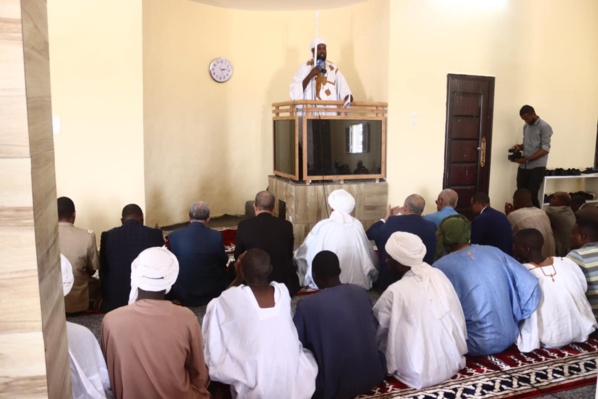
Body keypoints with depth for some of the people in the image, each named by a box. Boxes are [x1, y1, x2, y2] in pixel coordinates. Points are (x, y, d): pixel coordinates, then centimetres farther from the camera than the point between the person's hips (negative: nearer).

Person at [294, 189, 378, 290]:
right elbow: (370, 256, 6)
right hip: (358, 282, 4)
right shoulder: (357, 225, -4)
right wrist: (372, 276, 23)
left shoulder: (323, 226, -12)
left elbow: (303, 252, -2)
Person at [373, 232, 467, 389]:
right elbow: (458, 318, 3)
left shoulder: (395, 293, -22)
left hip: (419, 374, -6)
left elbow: (374, 330, -9)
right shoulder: (439, 275, -6)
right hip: (453, 363, 6)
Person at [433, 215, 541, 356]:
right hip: (509, 338, 6)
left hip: (478, 345, -5)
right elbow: (531, 285, 0)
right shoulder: (494, 252, 1)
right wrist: (518, 320, 11)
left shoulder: (441, 267, -13)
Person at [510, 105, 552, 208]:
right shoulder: (526, 126, 13)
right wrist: (519, 146, 0)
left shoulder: (544, 127, -9)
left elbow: (545, 149, -15)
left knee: (532, 196, -6)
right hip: (523, 166, 7)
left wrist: (527, 159, -21)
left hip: (537, 167, -6)